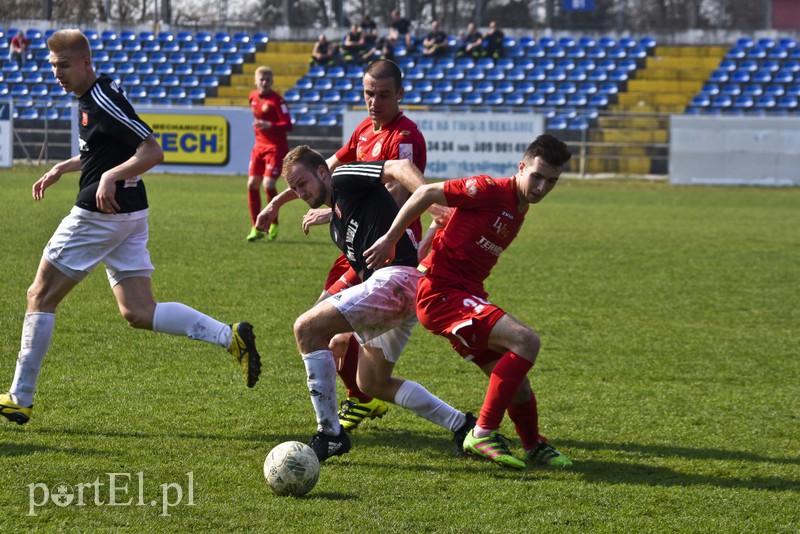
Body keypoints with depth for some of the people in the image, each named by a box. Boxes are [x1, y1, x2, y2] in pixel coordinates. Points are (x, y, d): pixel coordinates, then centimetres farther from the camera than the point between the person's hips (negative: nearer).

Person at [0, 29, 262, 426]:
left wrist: (111, 176, -31)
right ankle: (230, 337, -6)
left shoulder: (103, 101, -17)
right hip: (126, 217, 9)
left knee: (41, 297, 3)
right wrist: (64, 167, 22)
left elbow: (152, 152, -20)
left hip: (100, 215, -9)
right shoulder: (90, 98, 13)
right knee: (139, 313, 4)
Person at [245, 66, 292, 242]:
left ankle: (274, 225, 4)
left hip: (276, 148, -7)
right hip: (259, 146, 7)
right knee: (252, 184, 0)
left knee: (268, 184, -16)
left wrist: (269, 126, -33)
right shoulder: (253, 96, 7)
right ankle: (256, 227, 8)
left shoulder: (277, 100, -15)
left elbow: (288, 125, -20)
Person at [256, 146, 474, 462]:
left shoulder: (344, 179, 1)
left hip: (396, 278, -11)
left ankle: (330, 434, -13)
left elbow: (399, 168, -14)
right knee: (372, 383, 21)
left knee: (306, 328, -14)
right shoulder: (337, 225, 28)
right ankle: (462, 425, 22)